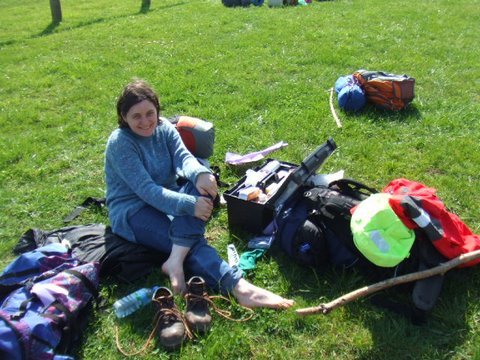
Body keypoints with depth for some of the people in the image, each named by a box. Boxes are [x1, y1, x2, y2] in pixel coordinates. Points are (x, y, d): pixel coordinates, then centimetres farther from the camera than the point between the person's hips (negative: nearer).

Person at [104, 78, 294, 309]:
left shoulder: (164, 128, 2)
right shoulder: (120, 143, -16)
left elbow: (184, 157, -15)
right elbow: (146, 189, -25)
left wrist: (199, 173, -40)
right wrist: (189, 205, -37)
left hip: (166, 200, 6)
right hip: (133, 213, -6)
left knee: (203, 184, -26)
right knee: (192, 242, -31)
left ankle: (176, 260, -37)